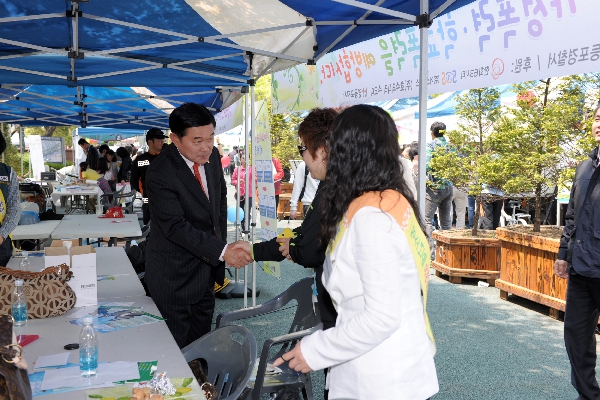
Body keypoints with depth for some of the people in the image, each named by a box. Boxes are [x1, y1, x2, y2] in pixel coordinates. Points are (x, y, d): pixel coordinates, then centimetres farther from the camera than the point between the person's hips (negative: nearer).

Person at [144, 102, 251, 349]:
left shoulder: (212, 156, -1)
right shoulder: (160, 173, -23)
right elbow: (175, 227, -27)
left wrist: (222, 242, 9)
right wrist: (221, 251, -32)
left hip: (206, 268, 7)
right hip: (174, 276, -7)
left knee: (202, 340, 19)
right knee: (178, 347, 4)